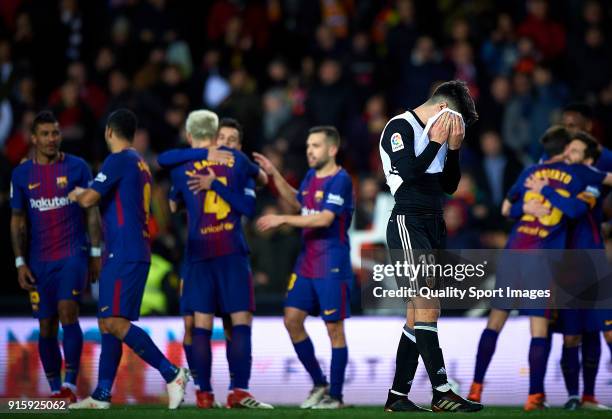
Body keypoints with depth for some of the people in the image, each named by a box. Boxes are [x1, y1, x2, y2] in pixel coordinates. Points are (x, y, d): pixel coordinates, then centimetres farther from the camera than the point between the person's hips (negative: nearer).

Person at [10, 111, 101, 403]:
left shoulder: (77, 168, 1)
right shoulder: (22, 175, 6)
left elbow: (91, 212, 4)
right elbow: (18, 221, 9)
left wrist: (96, 253, -1)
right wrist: (20, 262, 3)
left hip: (73, 254, -3)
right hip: (40, 261, 3)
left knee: (67, 312, -20)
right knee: (46, 326, 4)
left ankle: (71, 382, -20)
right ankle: (55, 389, 13)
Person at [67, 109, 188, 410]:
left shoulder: (119, 160, -9)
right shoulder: (140, 164, 20)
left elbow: (89, 199, -16)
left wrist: (76, 194, 5)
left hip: (124, 254, -10)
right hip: (136, 252, 10)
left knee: (115, 322, -16)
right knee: (107, 323, 10)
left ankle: (172, 373, -19)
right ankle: (102, 395, 10)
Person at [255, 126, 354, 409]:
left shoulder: (340, 180, -14)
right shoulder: (311, 176, 11)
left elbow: (324, 218, -24)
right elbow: (297, 203, 30)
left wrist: (282, 219, -23)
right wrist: (274, 175, 20)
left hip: (332, 268, -8)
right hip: (306, 265, 8)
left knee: (334, 328, -2)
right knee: (292, 320, 6)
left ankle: (335, 395, 6)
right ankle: (319, 384, 18)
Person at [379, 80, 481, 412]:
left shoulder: (435, 134, 17)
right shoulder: (400, 127, -6)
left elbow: (450, 186, 18)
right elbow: (409, 173, -18)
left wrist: (453, 148, 6)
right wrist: (436, 142, -10)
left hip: (432, 226, 9)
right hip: (408, 225, -9)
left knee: (419, 313, 6)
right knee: (428, 308, -15)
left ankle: (397, 396, 8)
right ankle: (441, 392, -17)